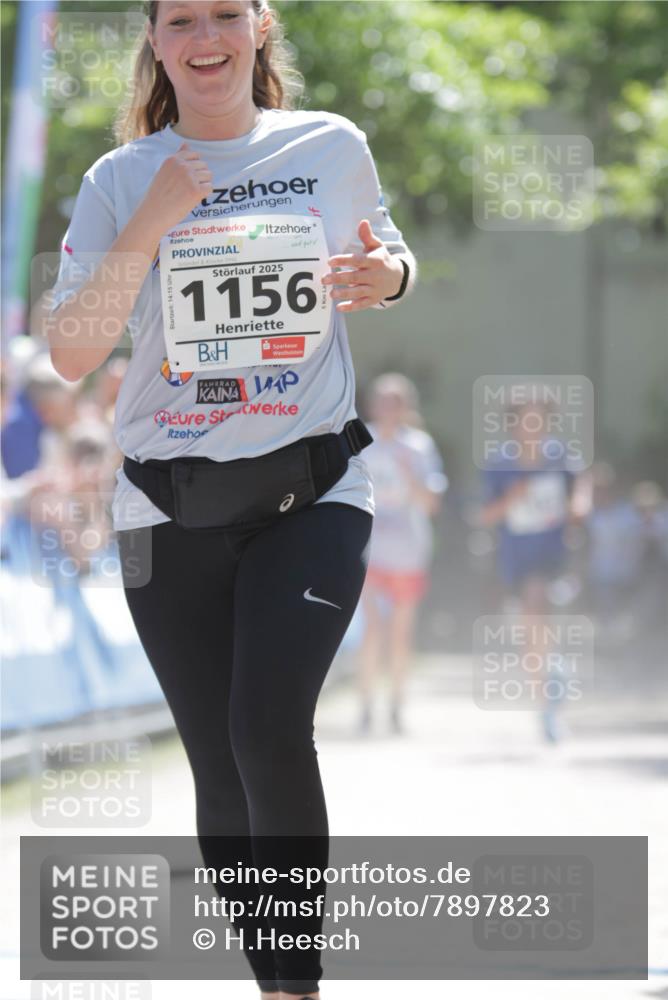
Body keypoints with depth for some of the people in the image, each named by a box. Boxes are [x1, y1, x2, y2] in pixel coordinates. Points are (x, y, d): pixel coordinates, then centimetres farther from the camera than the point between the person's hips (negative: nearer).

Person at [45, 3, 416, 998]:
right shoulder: (121, 180, 2)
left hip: (312, 493, -1)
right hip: (171, 507, 2)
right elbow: (71, 355, -4)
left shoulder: (332, 148, 4)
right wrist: (152, 225, -14)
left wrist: (386, 274, -3)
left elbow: (389, 258, 22)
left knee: (270, 726, -22)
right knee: (219, 766, 5)